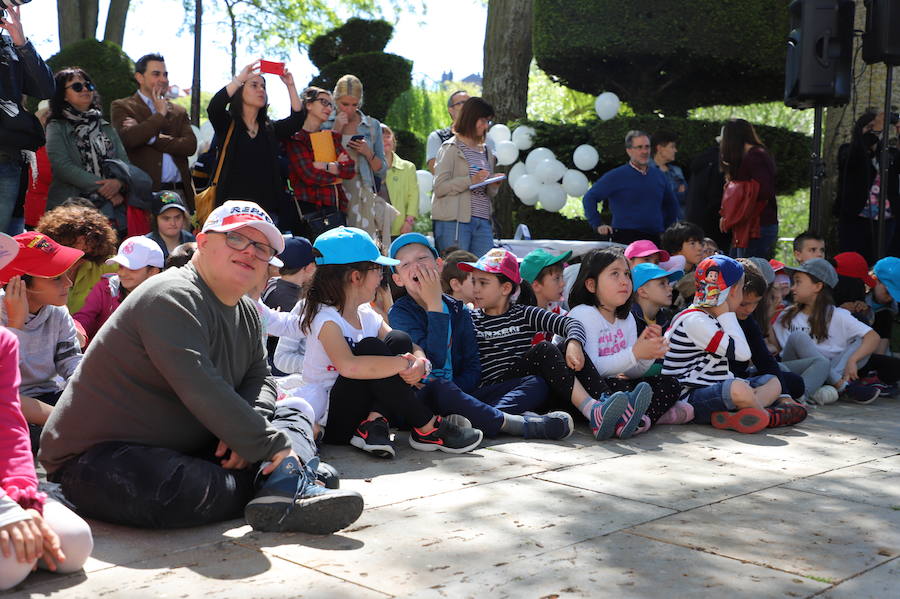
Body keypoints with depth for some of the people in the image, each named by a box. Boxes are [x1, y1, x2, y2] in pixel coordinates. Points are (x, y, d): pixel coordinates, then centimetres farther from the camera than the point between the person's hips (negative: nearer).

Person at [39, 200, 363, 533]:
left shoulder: (247, 313, 11)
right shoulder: (172, 298, -19)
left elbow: (259, 378, 10)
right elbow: (202, 391, -29)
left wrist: (247, 428, -13)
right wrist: (270, 445, -26)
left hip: (187, 449, 10)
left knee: (292, 412, 5)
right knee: (185, 490, -41)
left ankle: (284, 500, -26)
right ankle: (293, 478, -15)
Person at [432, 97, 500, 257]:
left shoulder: (485, 151, 20)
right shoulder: (451, 148, 0)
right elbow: (440, 188, -9)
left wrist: (493, 186, 1)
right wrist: (470, 181, -18)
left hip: (483, 221, 6)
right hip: (455, 221, -6)